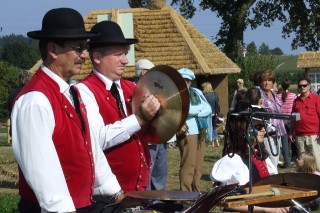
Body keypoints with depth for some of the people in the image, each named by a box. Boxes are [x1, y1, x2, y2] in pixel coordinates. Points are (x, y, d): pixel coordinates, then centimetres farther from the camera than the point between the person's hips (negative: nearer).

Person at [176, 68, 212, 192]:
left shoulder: (197, 92, 16)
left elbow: (208, 109, 5)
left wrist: (195, 111, -9)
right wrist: (200, 109, -6)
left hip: (200, 133, 7)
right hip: (187, 133, -7)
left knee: (198, 166, 10)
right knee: (188, 165, -9)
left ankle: (196, 192, 18)